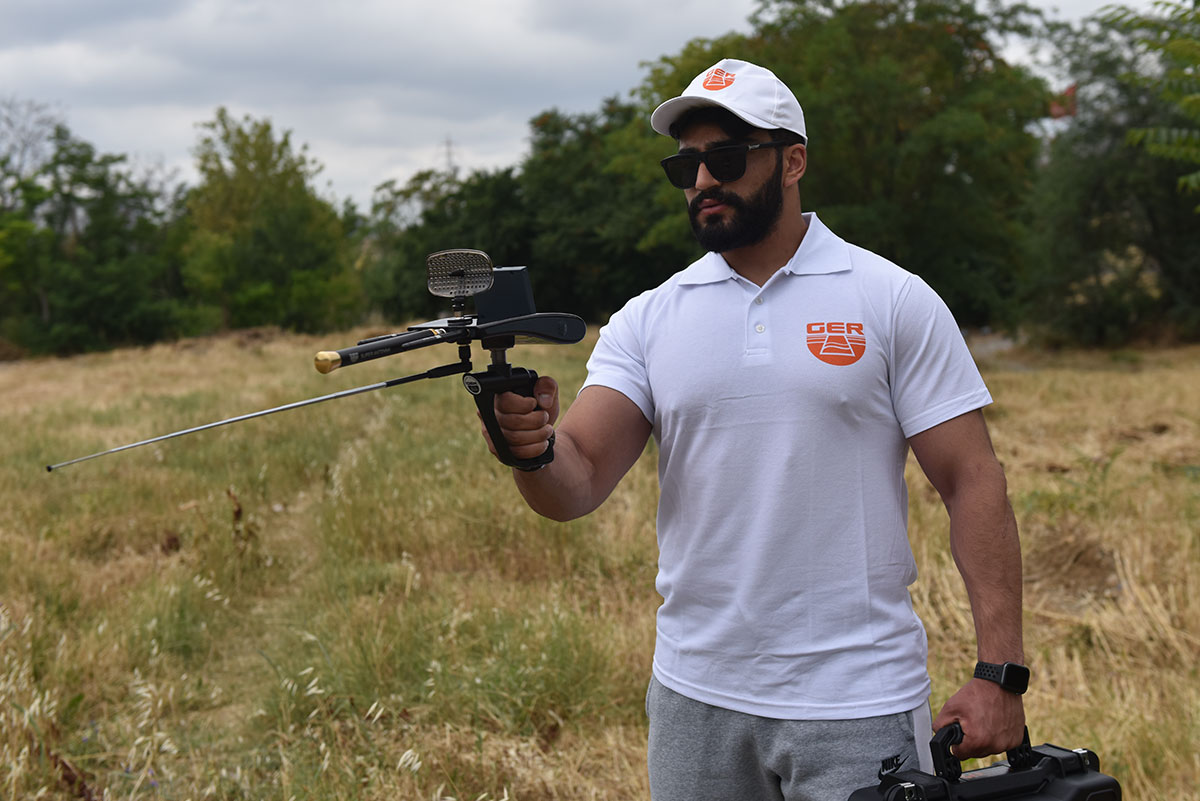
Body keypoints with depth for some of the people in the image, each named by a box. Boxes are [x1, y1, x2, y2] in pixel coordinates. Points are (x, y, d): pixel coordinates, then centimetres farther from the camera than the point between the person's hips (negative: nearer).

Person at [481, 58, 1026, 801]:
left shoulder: (894, 301, -3)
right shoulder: (647, 321, 5)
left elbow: (972, 481, -6)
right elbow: (579, 484, -5)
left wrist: (1000, 671, -13)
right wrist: (533, 450, -29)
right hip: (694, 697, 3)